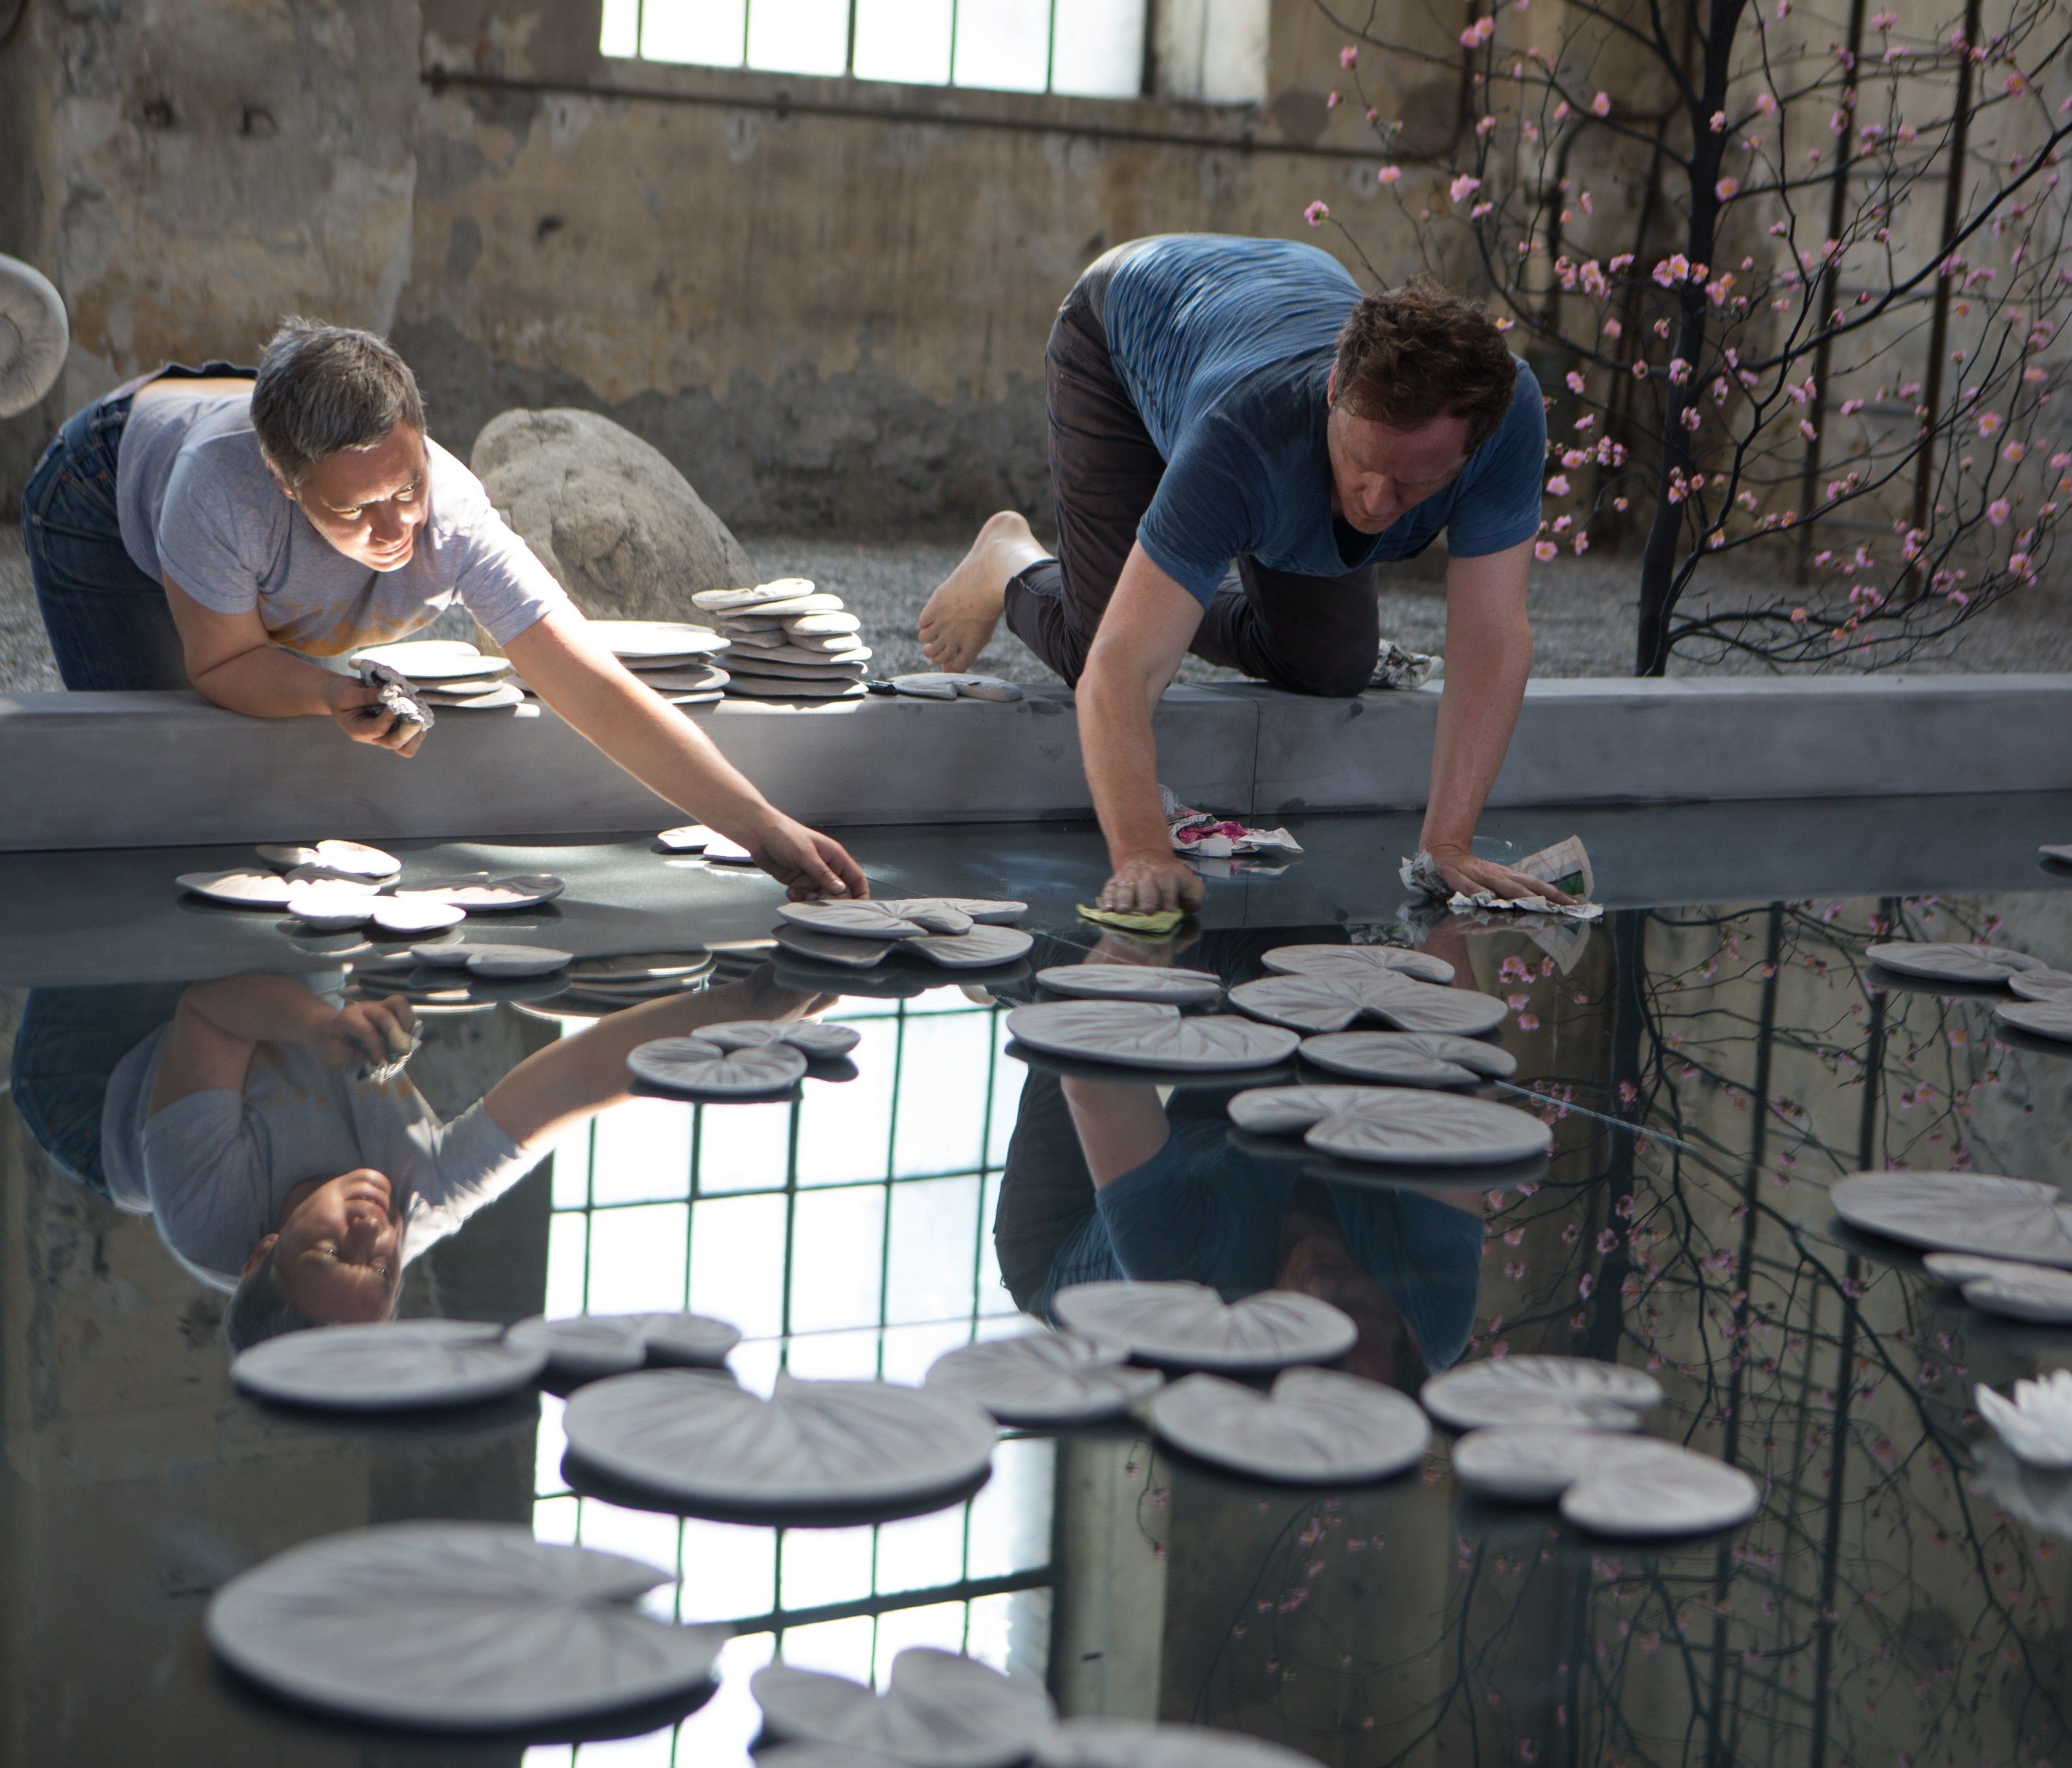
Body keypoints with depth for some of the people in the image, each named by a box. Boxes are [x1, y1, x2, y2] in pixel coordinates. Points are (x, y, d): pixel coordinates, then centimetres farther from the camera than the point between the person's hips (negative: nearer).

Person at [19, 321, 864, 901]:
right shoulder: (225, 489, -47)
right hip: (109, 494, -3)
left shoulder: (457, 527, -41)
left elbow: (603, 695, -45)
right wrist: (331, 693, -49)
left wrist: (766, 829, -53)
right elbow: (221, 661, -28)